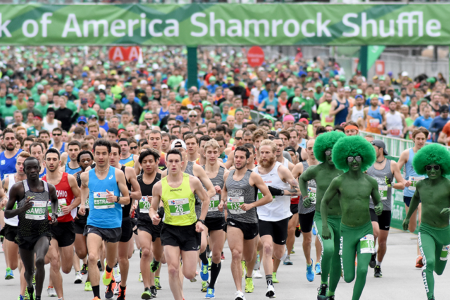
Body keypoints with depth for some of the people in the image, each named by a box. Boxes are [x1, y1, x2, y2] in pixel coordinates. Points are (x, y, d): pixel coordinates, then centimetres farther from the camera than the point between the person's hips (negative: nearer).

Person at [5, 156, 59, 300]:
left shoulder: (49, 188, 1)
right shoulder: (17, 188, -7)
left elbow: (55, 200, 27)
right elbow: (6, 214, -4)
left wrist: (54, 214, 8)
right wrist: (21, 209, -23)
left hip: (43, 233, 0)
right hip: (24, 233, 0)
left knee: (40, 261, -29)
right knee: (29, 271, 13)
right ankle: (29, 287, 50)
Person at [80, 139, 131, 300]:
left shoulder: (117, 174, -5)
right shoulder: (86, 175, 1)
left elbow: (127, 199, 0)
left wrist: (116, 199, -21)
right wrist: (82, 203, 13)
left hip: (113, 223, 0)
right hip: (94, 223, 0)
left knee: (111, 259, 20)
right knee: (92, 257, -21)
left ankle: (108, 270, 59)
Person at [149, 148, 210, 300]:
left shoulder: (193, 181, -6)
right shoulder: (159, 186, -5)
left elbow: (205, 200, 8)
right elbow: (153, 208, 7)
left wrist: (201, 220, 0)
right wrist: (153, 216, -15)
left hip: (190, 229, 0)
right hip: (170, 230, 0)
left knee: (189, 274, -2)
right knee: (172, 269, -15)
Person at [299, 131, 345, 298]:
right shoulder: (316, 170, -4)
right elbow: (302, 178, 18)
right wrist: (305, 197, 9)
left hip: (341, 219, 2)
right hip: (322, 217, -2)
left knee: (337, 257, 9)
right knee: (328, 249, -27)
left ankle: (331, 292, 26)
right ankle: (323, 283, -6)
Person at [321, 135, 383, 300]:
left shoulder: (371, 181, -4)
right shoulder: (338, 181, -10)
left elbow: (378, 202, 11)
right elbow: (324, 202, 2)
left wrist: (379, 208, -14)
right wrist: (324, 227, -8)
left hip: (365, 230, 1)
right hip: (347, 232, -1)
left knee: (362, 271, -19)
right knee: (349, 278, 0)